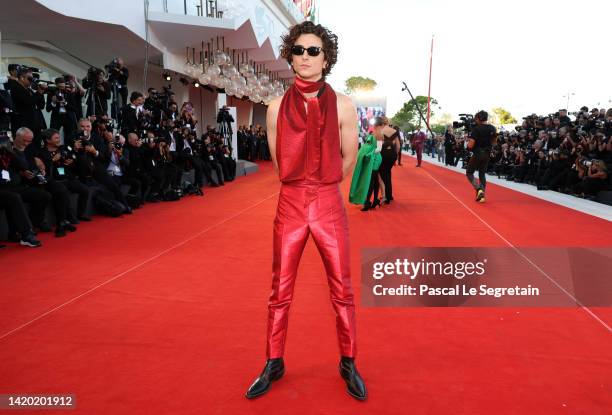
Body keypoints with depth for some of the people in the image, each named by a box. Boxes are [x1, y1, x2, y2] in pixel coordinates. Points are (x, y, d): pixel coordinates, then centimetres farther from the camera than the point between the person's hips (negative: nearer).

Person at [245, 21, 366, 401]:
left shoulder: (343, 105, -1)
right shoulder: (277, 107, 2)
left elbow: (349, 159, 7)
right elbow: (279, 161, 10)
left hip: (329, 205, -1)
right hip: (290, 205, 1)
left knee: (342, 290, 6)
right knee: (281, 291, 9)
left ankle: (349, 364, 26)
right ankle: (274, 364, 26)